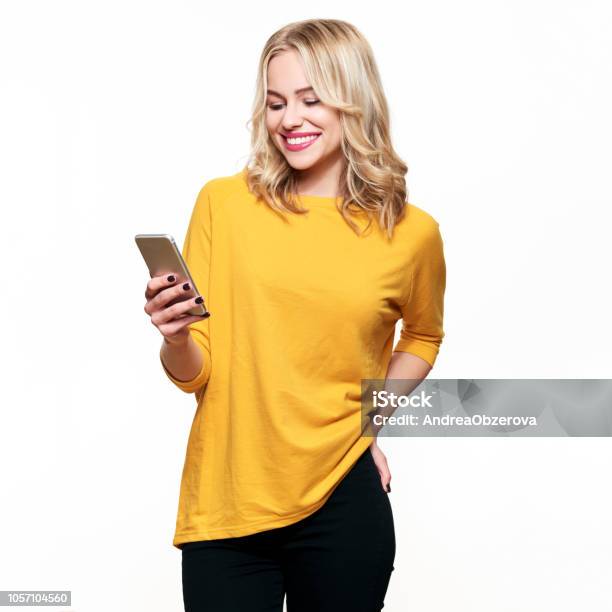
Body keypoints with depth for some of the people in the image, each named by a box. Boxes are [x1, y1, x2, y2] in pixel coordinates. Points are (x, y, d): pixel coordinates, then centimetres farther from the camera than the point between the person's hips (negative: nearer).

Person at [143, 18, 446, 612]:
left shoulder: (412, 233, -2)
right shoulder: (224, 203, -4)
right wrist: (174, 340, -21)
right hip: (223, 507, 0)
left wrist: (371, 417, 5)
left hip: (341, 503, 1)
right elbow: (193, 373, 0)